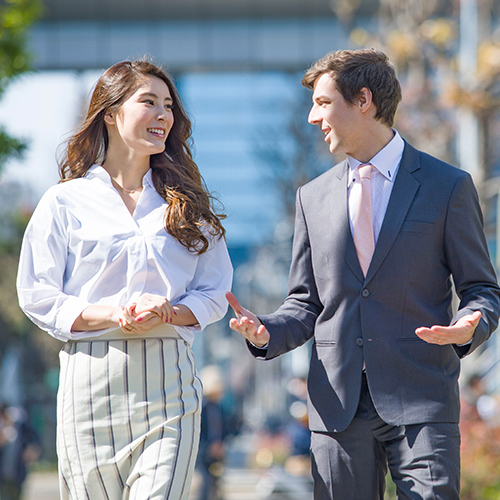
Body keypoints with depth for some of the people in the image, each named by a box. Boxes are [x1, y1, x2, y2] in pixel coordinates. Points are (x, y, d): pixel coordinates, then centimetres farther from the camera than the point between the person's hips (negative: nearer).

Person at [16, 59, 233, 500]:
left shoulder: (186, 203, 14)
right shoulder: (65, 202, 7)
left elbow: (214, 293, 12)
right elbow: (37, 297, 3)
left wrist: (168, 312, -10)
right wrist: (113, 315, -12)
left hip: (168, 377, 1)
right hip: (90, 376, -1)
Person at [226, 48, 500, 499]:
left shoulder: (448, 187, 3)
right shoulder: (314, 197, 14)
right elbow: (306, 303, 16)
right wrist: (267, 333, -5)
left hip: (420, 403, -3)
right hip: (338, 407, 3)